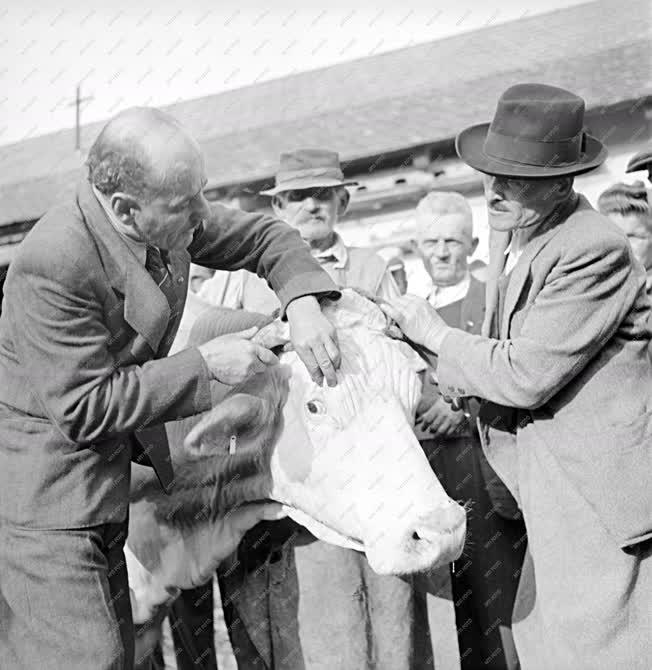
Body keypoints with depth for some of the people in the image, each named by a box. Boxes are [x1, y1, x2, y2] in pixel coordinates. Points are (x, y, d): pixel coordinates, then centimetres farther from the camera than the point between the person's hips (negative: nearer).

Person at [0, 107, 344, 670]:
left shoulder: (171, 219, -5)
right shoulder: (53, 265, -29)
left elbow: (264, 237, 8)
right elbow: (83, 408, -25)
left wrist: (303, 303, -12)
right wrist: (204, 366, -23)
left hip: (104, 484, 9)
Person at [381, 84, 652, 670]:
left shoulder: (595, 249, -21)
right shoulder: (511, 232, 9)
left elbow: (526, 375, -22)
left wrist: (436, 335, -9)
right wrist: (460, 380, 0)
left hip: (603, 503, -9)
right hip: (556, 504, 9)